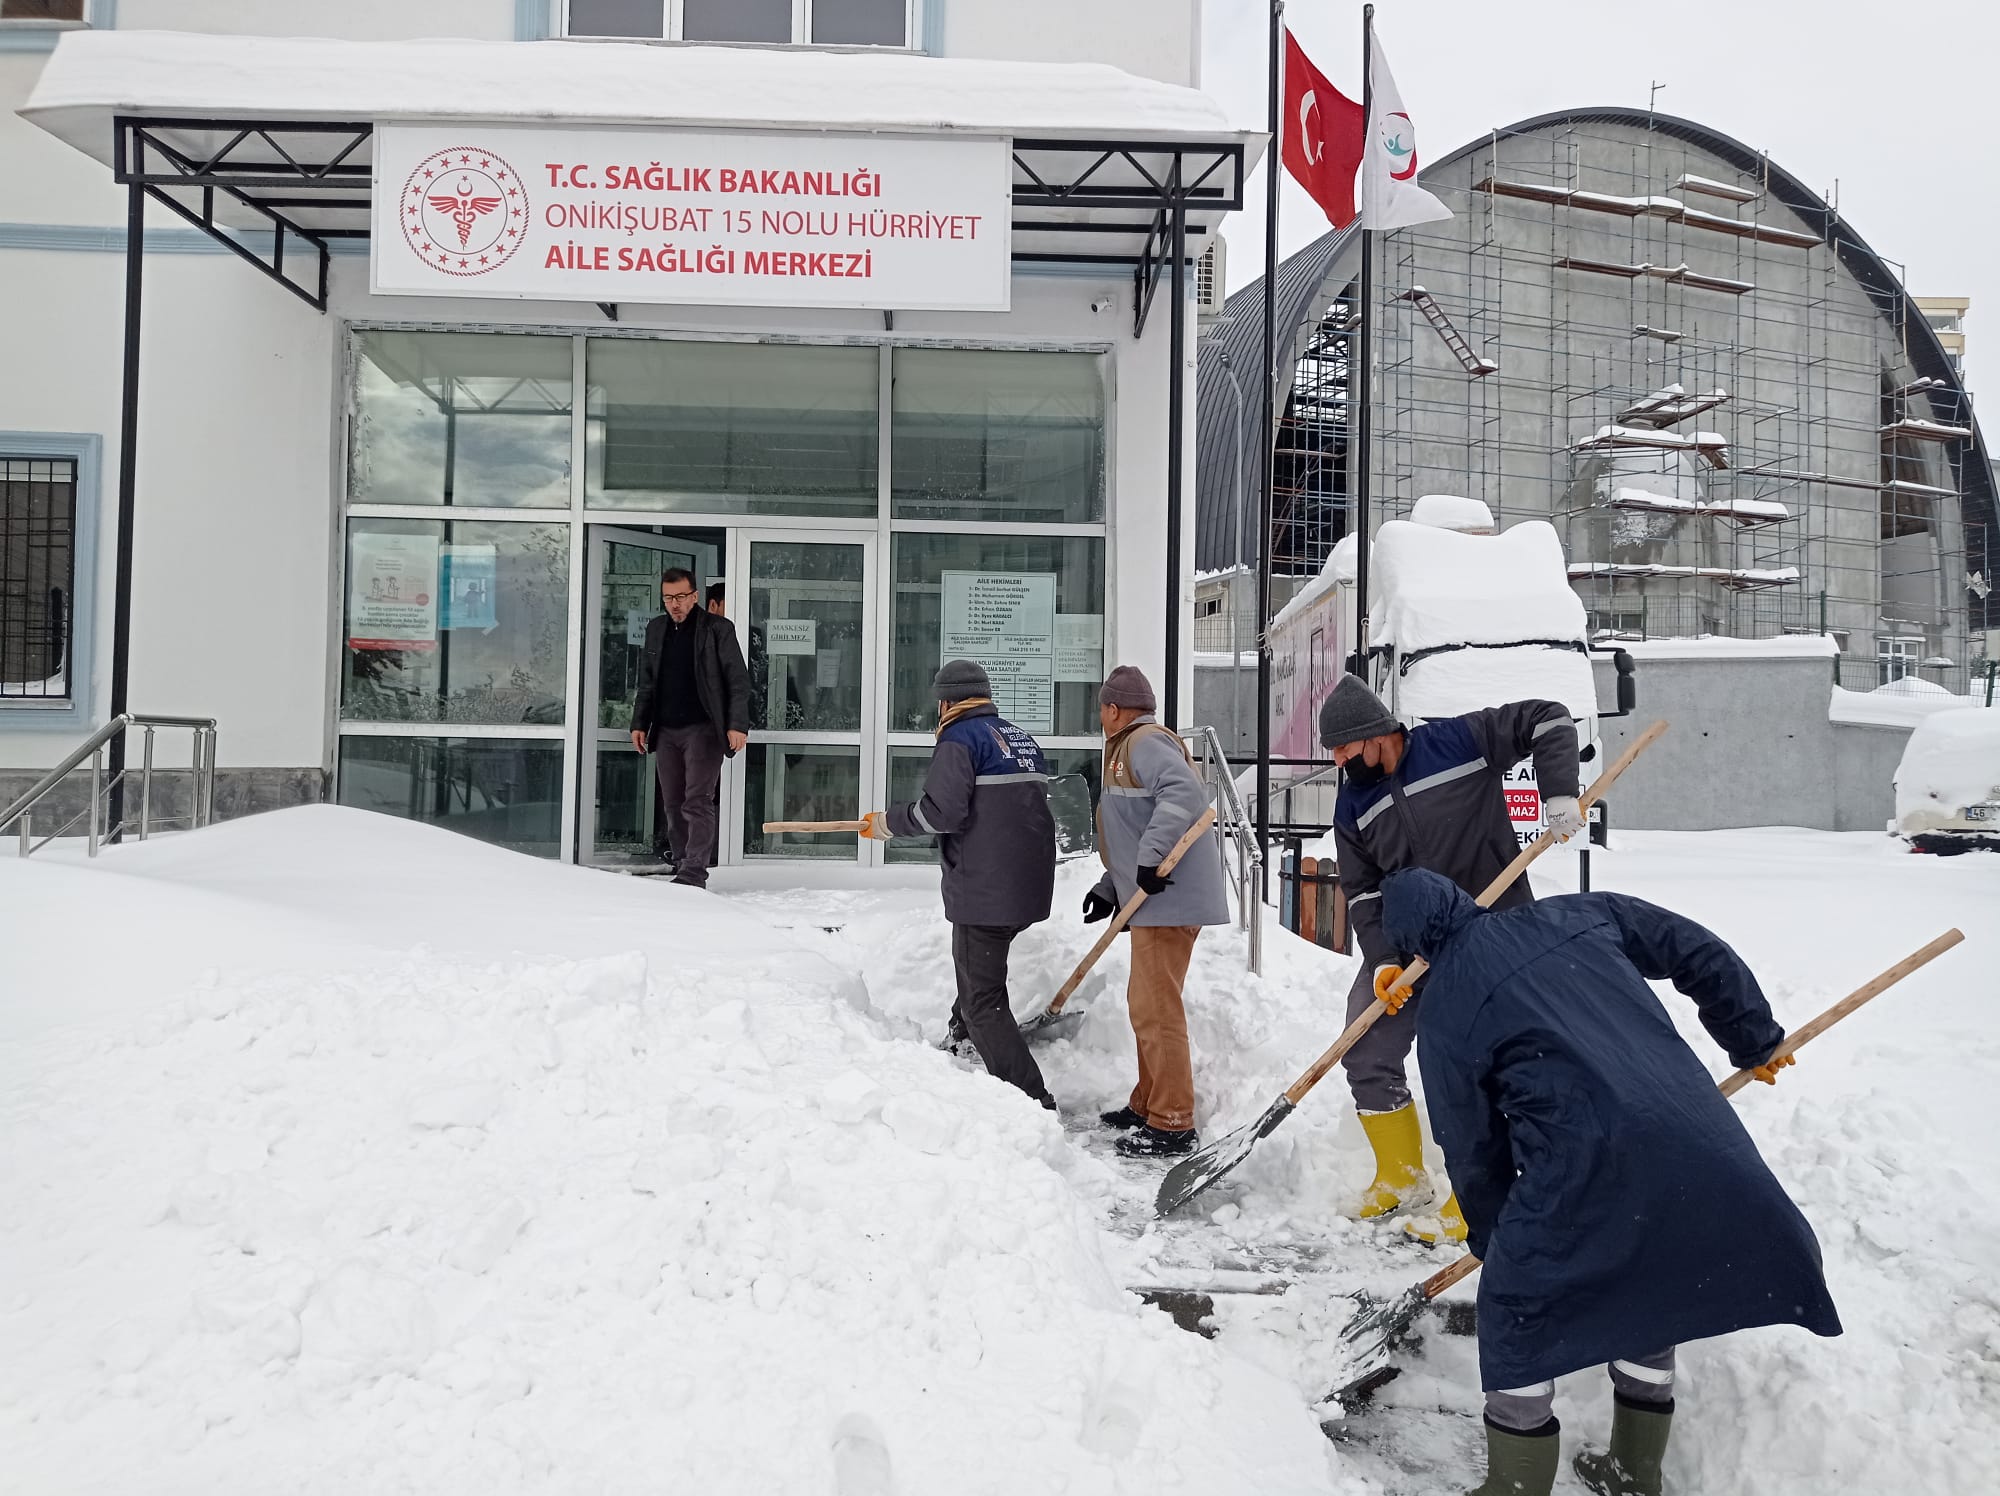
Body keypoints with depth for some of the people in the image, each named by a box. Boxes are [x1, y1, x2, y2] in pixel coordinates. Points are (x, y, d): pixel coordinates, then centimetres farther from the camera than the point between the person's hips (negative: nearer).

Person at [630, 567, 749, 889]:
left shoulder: (718, 629, -3)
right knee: (673, 803, 8)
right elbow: (646, 682, 20)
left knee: (697, 802, -11)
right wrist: (639, 723, 13)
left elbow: (739, 680, -5)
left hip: (703, 729, -6)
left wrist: (738, 725, -13)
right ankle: (681, 864, 16)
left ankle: (695, 872, -12)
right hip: (665, 731, 6)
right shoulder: (656, 629, 13)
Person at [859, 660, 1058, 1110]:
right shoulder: (1022, 738, 17)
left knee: (983, 1000, -3)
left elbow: (942, 811, -18)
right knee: (978, 972, 28)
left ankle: (1030, 1100, -8)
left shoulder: (960, 738, -8)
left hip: (985, 891, -8)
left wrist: (887, 822, -3)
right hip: (1031, 887, 9)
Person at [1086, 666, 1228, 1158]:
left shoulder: (1145, 742, -10)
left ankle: (1173, 1123, -2)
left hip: (1168, 896, -11)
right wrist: (1111, 887, 23)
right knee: (1148, 1003, 18)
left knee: (1156, 1007, -8)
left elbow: (1185, 792, -28)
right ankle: (1147, 1106, 29)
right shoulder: (1131, 748, 23)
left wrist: (1152, 856, -30)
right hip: (1155, 897, 11)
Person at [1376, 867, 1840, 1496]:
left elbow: (1474, 1148, 10)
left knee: (1516, 1312, 14)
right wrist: (1755, 1041, 30)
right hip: (1696, 1134, 6)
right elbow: (1701, 953, 17)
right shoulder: (1577, 914, 14)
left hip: (1586, 1160, -6)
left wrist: (1494, 1240, 25)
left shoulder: (1442, 1006, 4)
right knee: (1646, 1298, 28)